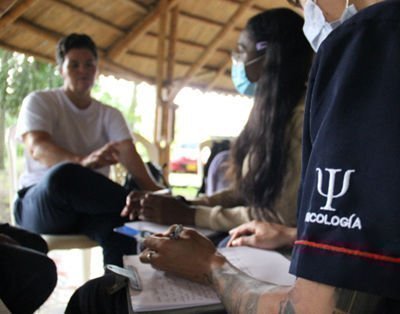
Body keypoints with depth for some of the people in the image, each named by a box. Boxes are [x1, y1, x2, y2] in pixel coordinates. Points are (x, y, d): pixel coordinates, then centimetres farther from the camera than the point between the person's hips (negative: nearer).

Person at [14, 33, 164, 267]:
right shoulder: (39, 102, 4)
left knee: (123, 225, -35)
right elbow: (37, 148, -17)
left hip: (90, 204, 3)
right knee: (63, 175, -39)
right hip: (40, 203, -2)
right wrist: (82, 161, -39)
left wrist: (152, 189, -28)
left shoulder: (110, 115, 14)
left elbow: (128, 152, -6)